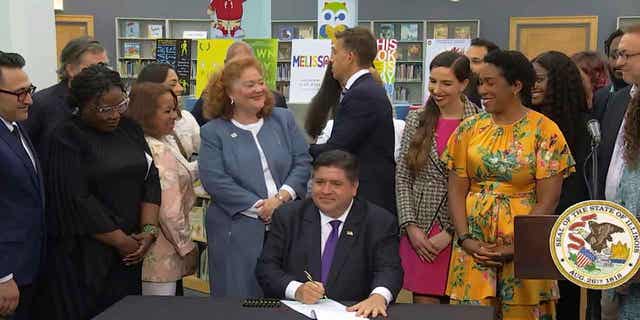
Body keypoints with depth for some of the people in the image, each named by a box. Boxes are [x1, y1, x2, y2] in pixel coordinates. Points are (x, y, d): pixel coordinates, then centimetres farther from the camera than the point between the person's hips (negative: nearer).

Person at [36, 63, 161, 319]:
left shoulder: (129, 129, 7)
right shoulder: (67, 138, -10)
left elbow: (150, 179, 5)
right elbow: (77, 201, -16)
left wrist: (148, 229, -8)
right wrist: (121, 241, -13)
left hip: (132, 249, 5)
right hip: (85, 255, -5)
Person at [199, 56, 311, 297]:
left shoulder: (283, 119, 11)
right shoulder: (213, 132, 2)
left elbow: (303, 162, 4)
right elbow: (215, 181, -9)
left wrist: (282, 197, -13)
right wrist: (261, 207, -14)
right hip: (238, 232, -2)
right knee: (241, 297, 3)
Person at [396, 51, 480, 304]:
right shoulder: (416, 119, 7)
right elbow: (401, 176, 6)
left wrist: (450, 233, -9)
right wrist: (411, 226, -3)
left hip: (459, 232, -2)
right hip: (419, 232, 3)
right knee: (423, 305, 5)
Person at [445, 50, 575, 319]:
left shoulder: (544, 131, -4)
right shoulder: (470, 128, 5)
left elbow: (548, 201, -7)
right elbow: (457, 191, 4)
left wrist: (518, 247, -14)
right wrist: (465, 239, -9)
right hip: (474, 247, 3)